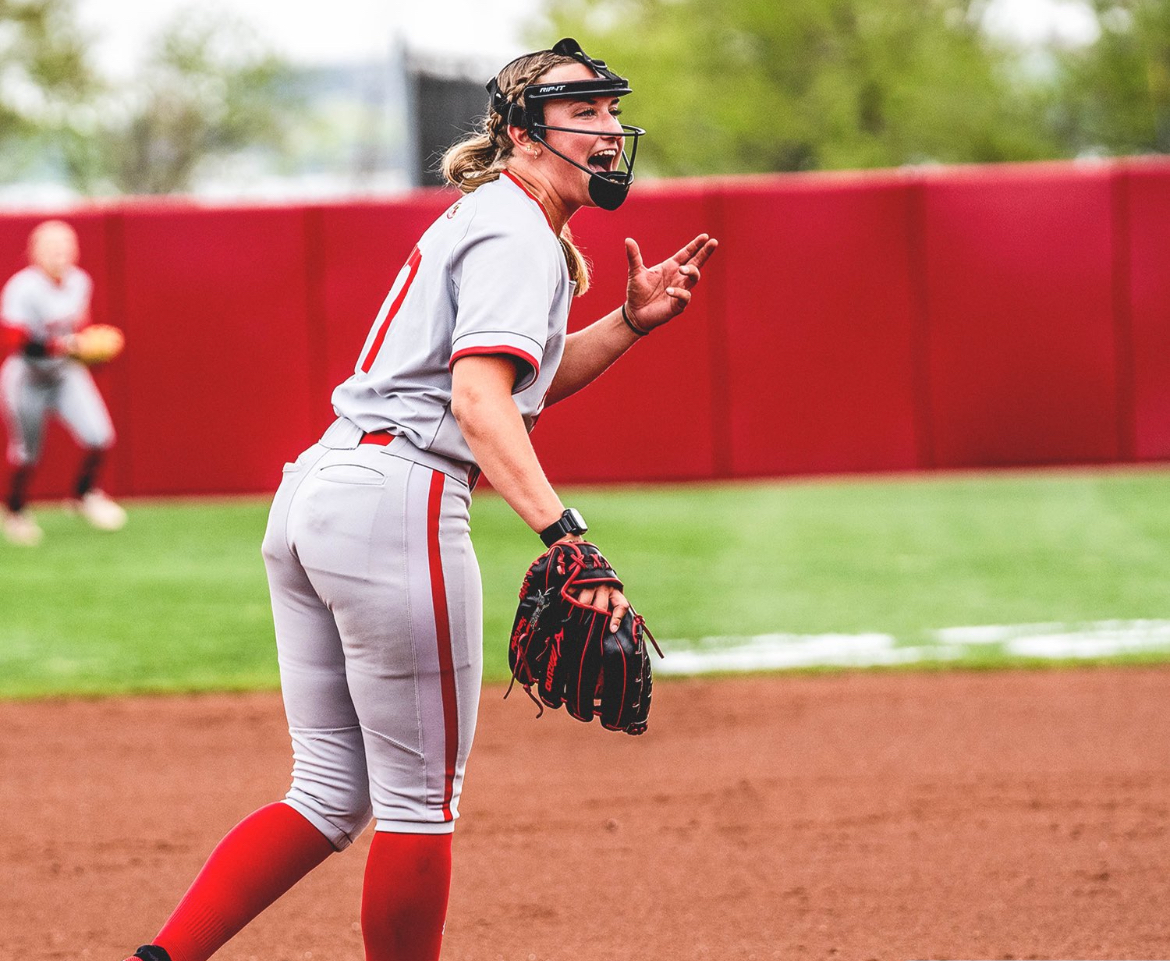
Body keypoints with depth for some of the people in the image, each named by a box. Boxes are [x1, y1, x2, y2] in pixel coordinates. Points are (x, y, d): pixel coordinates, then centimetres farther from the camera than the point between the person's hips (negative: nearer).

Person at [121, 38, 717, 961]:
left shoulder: (485, 220, 22)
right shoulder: (518, 235, -8)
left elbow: (527, 381, 32)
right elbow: (477, 398, -23)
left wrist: (629, 323, 19)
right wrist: (562, 528, -35)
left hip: (311, 494, 10)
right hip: (397, 500, -10)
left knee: (332, 797, 13)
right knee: (420, 802, 0)